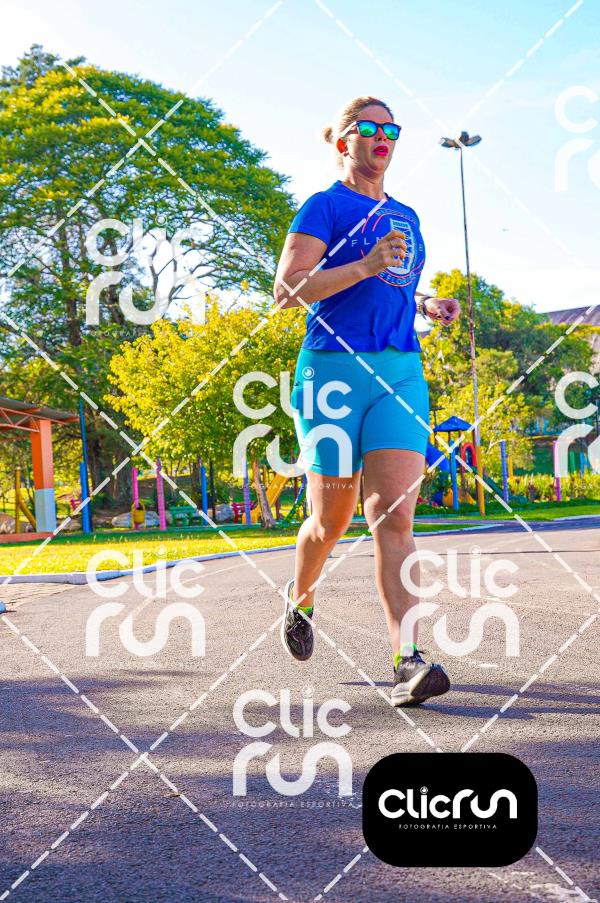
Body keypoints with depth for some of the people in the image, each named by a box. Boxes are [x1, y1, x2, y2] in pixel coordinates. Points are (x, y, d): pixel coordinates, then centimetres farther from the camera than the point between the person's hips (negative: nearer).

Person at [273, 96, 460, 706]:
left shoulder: (404, 217, 20)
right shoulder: (324, 207, 0)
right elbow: (286, 290, -11)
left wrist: (427, 306, 12)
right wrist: (365, 265, -20)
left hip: (400, 373, 4)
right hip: (334, 370, -4)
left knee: (394, 518, -10)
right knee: (331, 521, 5)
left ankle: (408, 661, -17)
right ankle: (299, 598, 37)